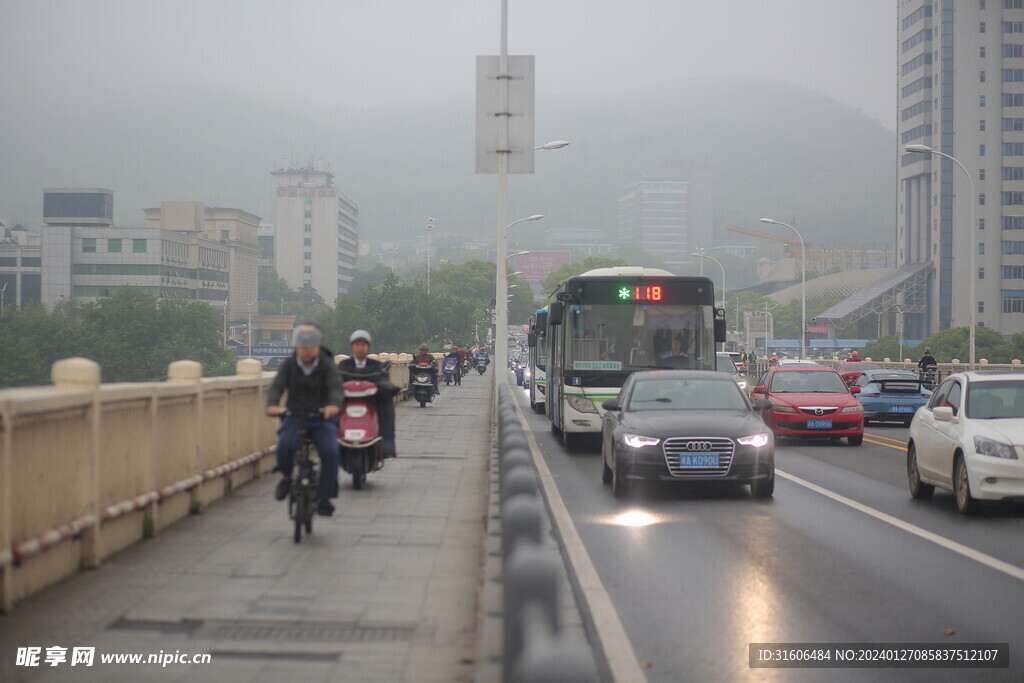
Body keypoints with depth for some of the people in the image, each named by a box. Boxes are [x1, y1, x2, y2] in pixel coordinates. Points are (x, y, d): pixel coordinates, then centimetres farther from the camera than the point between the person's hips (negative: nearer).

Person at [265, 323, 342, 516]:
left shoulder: (327, 366, -1)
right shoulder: (289, 365, 3)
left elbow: (336, 387, -18)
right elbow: (277, 386, -11)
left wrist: (334, 404, -42)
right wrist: (272, 404, -35)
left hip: (322, 417, 0)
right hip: (294, 417, 0)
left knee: (330, 451, -25)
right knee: (285, 445, -30)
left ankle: (324, 498, -12)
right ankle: (286, 476, 3)